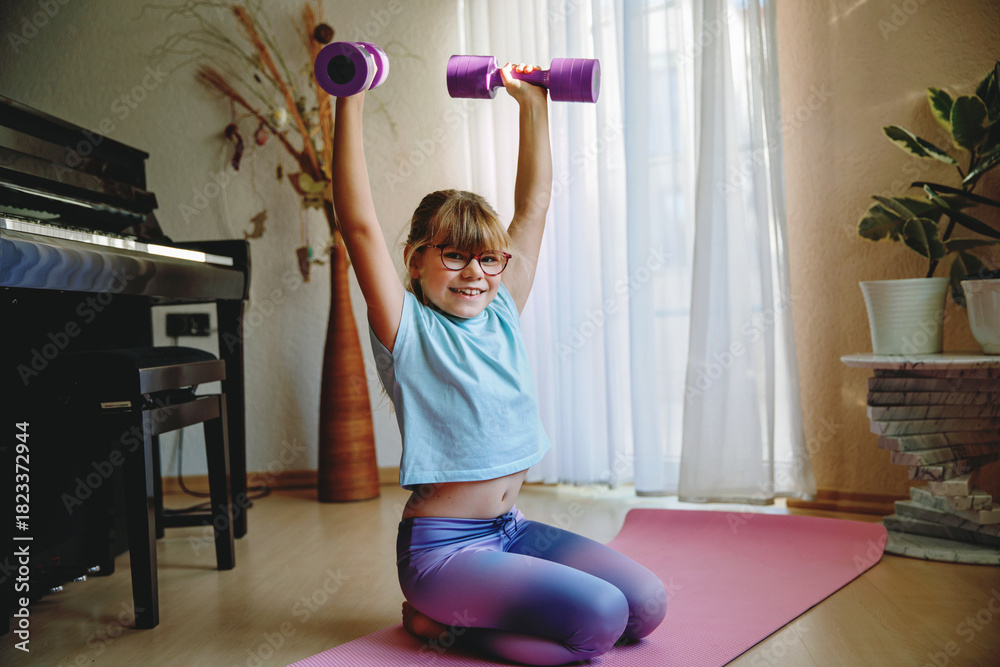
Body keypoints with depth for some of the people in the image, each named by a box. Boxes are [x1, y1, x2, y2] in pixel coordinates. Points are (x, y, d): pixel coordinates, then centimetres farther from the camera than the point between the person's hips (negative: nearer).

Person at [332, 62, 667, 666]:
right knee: (598, 618, -22)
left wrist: (534, 105, 12)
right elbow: (360, 225, -19)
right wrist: (351, 105, -20)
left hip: (513, 530, 7)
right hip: (442, 545, -7)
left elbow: (533, 205, 12)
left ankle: (466, 611, 8)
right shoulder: (407, 329, -8)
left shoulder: (502, 312, 7)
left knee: (646, 606, -6)